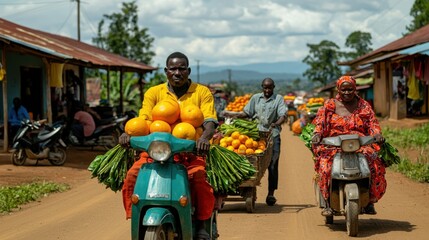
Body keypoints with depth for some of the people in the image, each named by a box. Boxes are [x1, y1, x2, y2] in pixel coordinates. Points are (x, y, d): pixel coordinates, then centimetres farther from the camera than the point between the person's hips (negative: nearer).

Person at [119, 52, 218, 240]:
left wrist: (204, 138, -28)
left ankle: (201, 224, -14)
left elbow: (210, 121, -5)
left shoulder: (202, 92, 7)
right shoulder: (154, 92, 11)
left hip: (190, 150, -2)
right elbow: (143, 119, 0)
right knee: (132, 176, -22)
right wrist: (130, 133, -23)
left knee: (199, 176, -32)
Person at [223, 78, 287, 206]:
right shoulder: (255, 98, 15)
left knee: (272, 165, -3)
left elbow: (283, 115, -6)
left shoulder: (278, 99, 6)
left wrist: (276, 124, -26)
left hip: (272, 135, -2)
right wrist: (235, 115, -1)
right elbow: (247, 112, 16)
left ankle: (271, 193, 3)